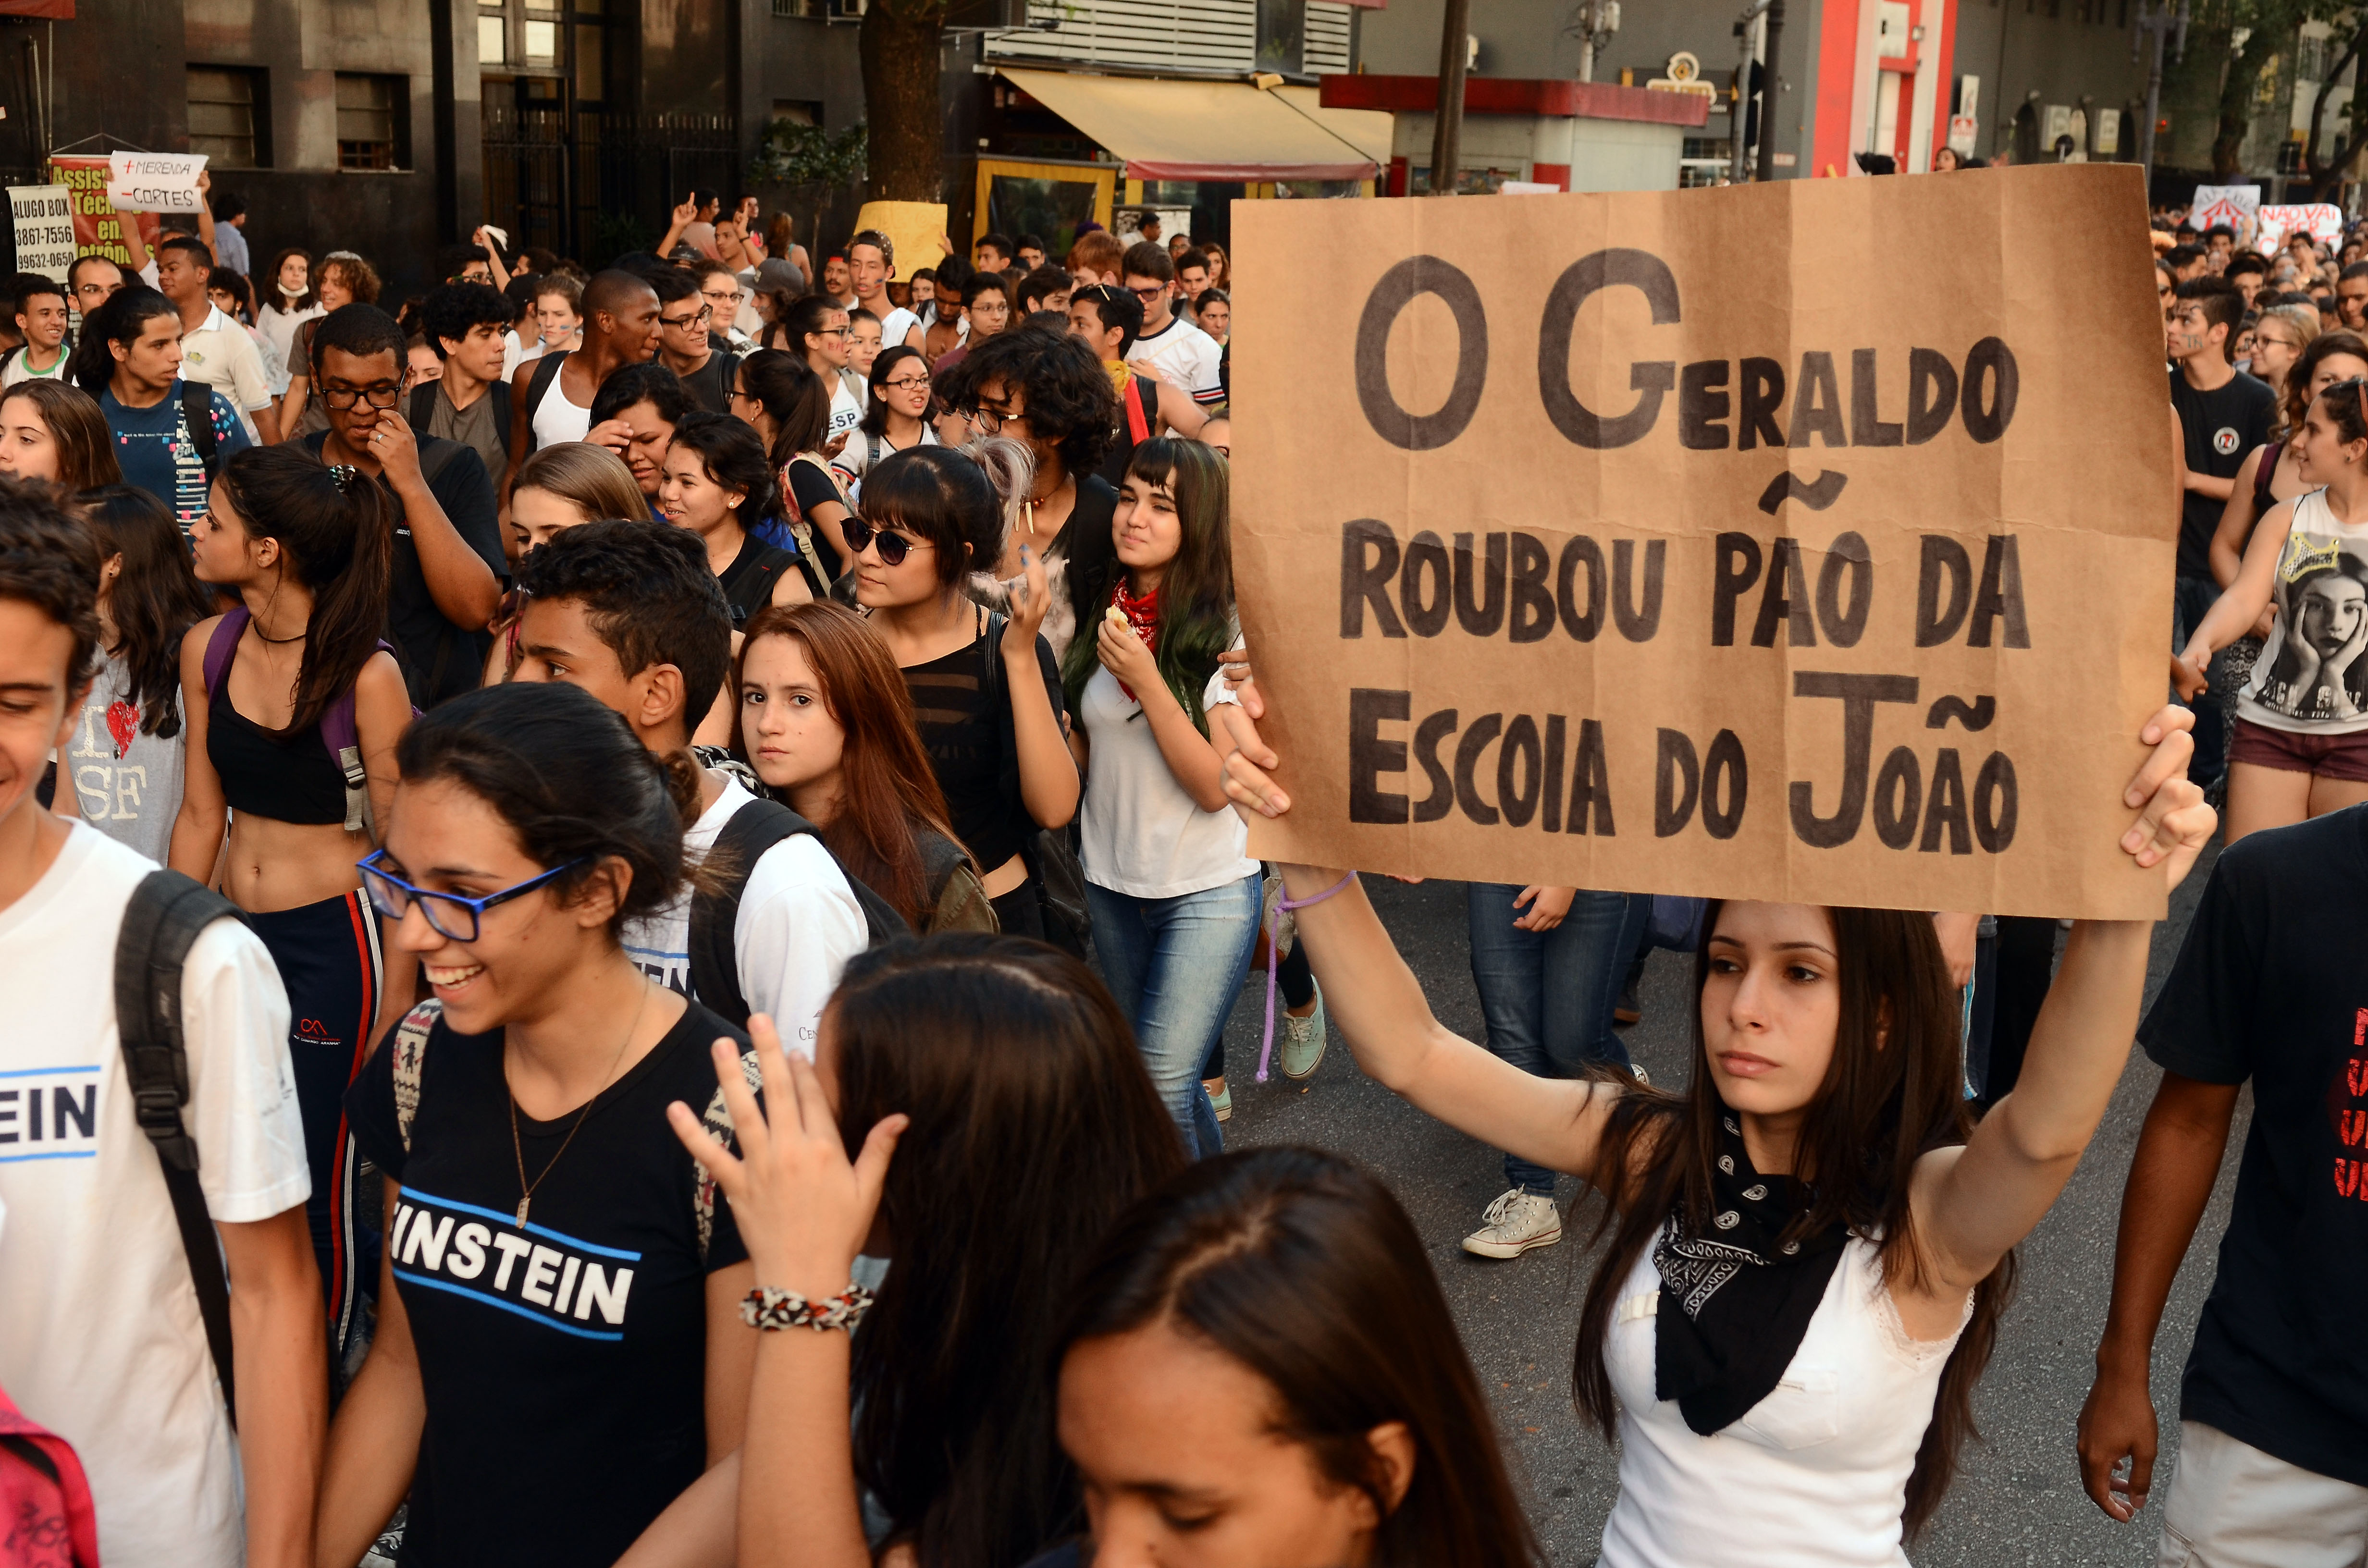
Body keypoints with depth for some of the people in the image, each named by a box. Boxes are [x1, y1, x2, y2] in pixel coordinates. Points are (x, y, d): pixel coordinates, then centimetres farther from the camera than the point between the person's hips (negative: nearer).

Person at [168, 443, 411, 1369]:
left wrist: (398, 991, -8)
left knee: (325, 1181, 2)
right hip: (235, 930, 5)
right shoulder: (208, 649, 1)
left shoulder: (365, 675, -16)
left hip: (335, 941, -5)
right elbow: (202, 814, 10)